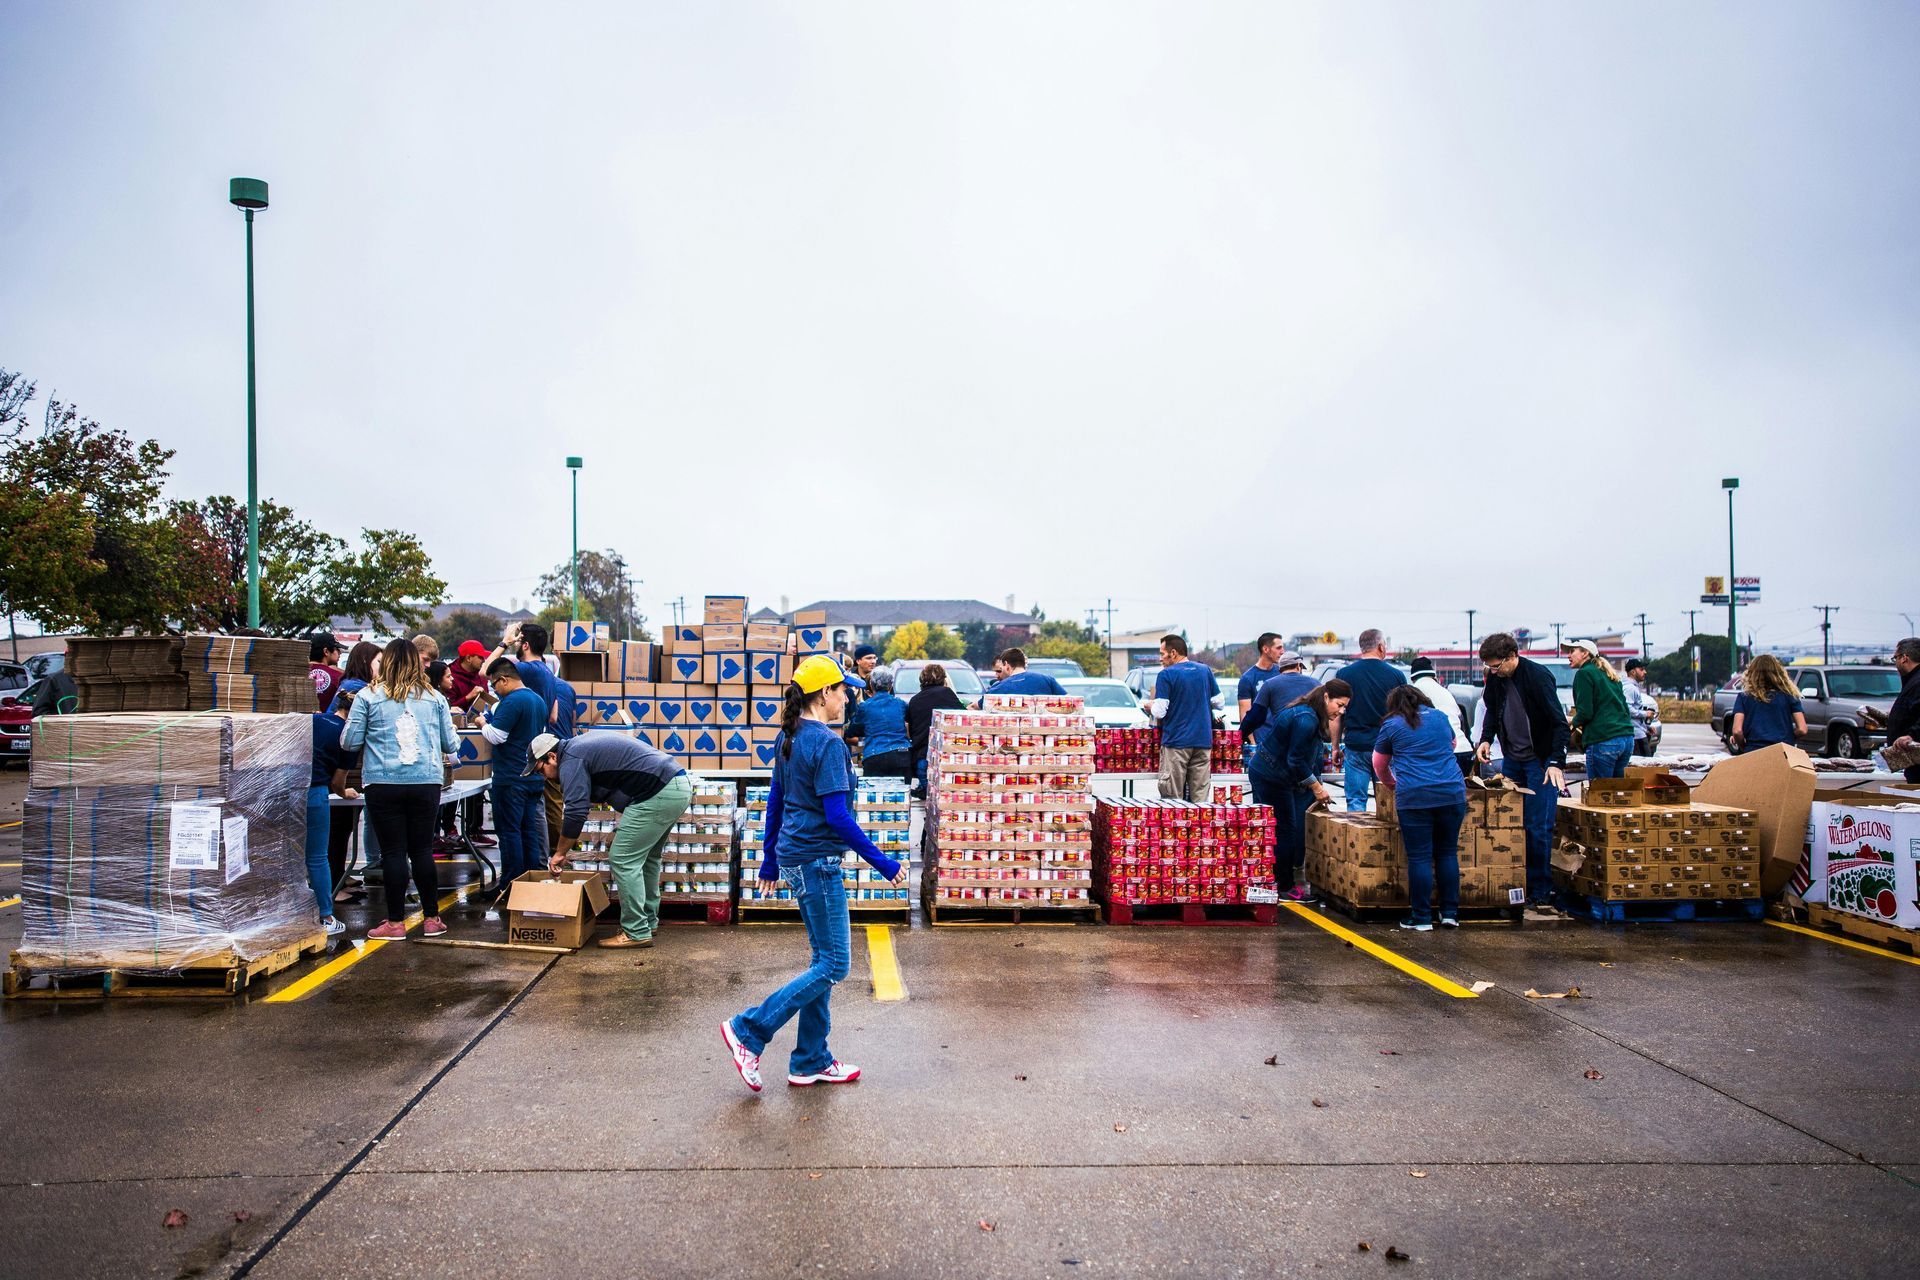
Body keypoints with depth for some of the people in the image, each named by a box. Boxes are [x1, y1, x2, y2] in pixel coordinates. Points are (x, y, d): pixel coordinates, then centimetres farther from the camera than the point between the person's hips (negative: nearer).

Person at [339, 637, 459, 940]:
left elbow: (349, 741, 1)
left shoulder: (369, 696, 0)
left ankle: (396, 922, 10)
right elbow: (451, 745, 9)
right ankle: (432, 918, 15)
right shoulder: (434, 698, 6)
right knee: (422, 849, 10)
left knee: (393, 851, 5)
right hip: (426, 783, 2)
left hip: (384, 783, -2)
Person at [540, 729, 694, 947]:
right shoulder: (582, 746, 24)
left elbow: (576, 813, -12)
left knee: (623, 860, -5)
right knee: (646, 857, 22)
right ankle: (649, 921, 29)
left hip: (659, 795, -11)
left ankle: (636, 933, -1)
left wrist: (560, 853, 0)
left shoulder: (571, 761, -6)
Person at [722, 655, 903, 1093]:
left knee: (824, 958, 15)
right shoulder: (827, 743, -18)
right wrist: (883, 863, -16)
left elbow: (775, 801, 15)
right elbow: (836, 815, -21)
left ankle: (811, 1061, 21)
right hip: (817, 860, -10)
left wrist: (770, 860, 23)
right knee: (833, 965, 0)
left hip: (795, 857, 10)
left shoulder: (789, 737, 9)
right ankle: (749, 1030, 3)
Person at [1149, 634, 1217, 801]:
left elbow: (1160, 712, -12)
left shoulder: (1167, 675, -8)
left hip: (1176, 742, -4)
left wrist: (1151, 706, 9)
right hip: (1204, 741, 5)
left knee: (1172, 798, 2)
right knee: (1201, 797, 7)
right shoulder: (1205, 671, 7)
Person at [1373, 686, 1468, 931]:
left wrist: (1392, 782, 37)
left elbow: (1379, 767, 18)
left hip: (1414, 797, -4)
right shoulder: (1440, 717, 16)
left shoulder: (1391, 725, 7)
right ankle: (1450, 913, 16)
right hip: (1453, 793, 4)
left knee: (1419, 857, 0)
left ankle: (1422, 918, 3)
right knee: (1448, 853, 12)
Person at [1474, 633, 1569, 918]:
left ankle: (1540, 895, 2)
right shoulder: (1496, 679, 0)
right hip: (1511, 760, 6)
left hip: (1541, 761, -6)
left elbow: (1559, 722, -19)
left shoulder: (1538, 677, -19)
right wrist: (1486, 739, 1)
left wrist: (1556, 762, -26)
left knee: (1538, 829, -6)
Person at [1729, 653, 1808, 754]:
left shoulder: (1744, 697, 3)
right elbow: (1802, 730, 1)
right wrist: (1787, 740, 19)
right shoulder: (1788, 695, 7)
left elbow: (1737, 731, -6)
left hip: (1753, 752, -1)